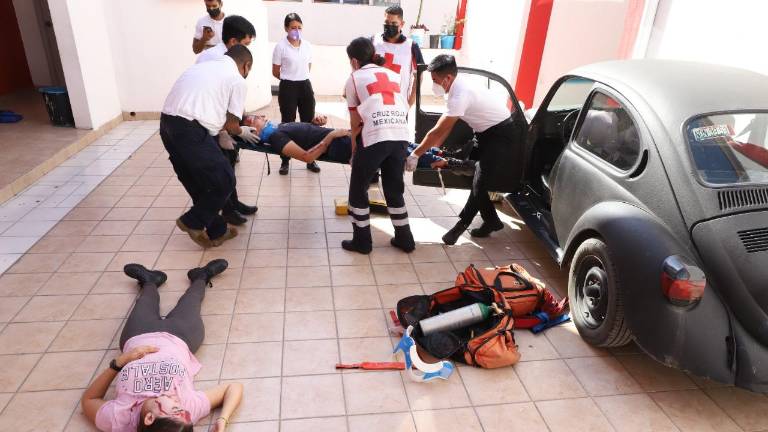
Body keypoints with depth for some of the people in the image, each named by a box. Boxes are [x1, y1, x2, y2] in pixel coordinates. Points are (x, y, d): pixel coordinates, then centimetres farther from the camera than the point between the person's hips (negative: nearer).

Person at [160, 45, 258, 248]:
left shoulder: (205, 66, 26)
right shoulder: (237, 80, 4)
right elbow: (231, 125, 4)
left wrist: (220, 133, 30)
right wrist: (241, 132, 25)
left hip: (168, 123, 9)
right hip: (189, 130, -9)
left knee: (197, 182, 19)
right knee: (224, 180, 6)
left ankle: (216, 231, 30)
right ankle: (193, 222, 18)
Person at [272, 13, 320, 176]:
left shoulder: (307, 45, 5)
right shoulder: (280, 46, -7)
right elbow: (275, 72, -1)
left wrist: (299, 77, 12)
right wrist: (290, 78, 7)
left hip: (305, 86, 4)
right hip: (288, 88, -4)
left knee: (309, 123, 7)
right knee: (287, 124, 2)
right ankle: (285, 161, 12)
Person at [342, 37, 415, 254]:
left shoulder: (354, 78, 13)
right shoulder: (393, 75, 23)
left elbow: (355, 121, 12)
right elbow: (404, 109, 20)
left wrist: (354, 147, 21)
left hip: (374, 138, -4)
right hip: (401, 137, 5)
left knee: (358, 190, 14)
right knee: (395, 189, 20)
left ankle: (362, 241, 19)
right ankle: (404, 238, 27)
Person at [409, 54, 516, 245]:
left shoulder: (460, 94, -31)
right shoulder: (458, 85, -1)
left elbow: (438, 131, -28)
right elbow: (446, 124, 7)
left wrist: (415, 155, -20)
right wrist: (435, 148, 6)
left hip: (501, 133, -10)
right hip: (487, 130, 10)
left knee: (479, 181, -13)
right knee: (479, 180, 9)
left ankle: (461, 225, -4)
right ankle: (492, 221, 20)